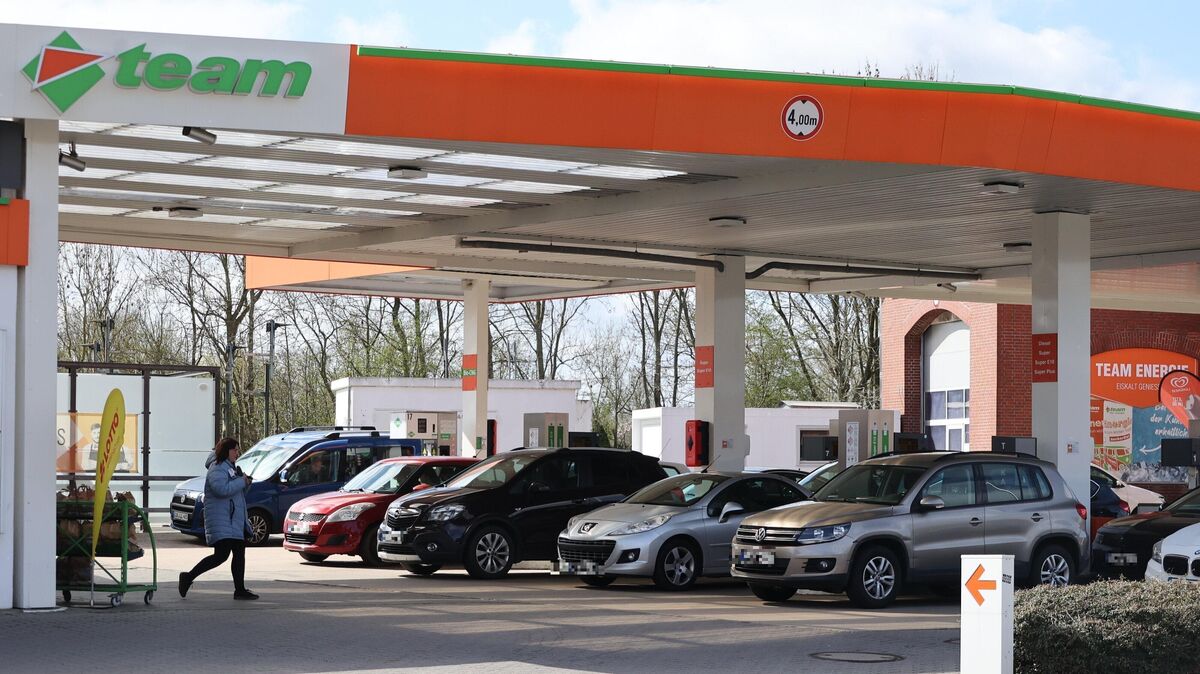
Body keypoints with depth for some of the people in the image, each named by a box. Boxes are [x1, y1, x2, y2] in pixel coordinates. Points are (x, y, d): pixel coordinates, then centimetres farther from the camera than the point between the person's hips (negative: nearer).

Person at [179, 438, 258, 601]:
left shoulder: (231, 468, 20)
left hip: (236, 521, 11)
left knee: (239, 554, 10)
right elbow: (222, 489, -28)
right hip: (221, 521, -11)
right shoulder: (217, 469, -12)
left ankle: (240, 590, 14)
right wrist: (242, 481, -18)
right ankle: (188, 577, -6)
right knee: (221, 555, -15)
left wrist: (246, 483, 8)